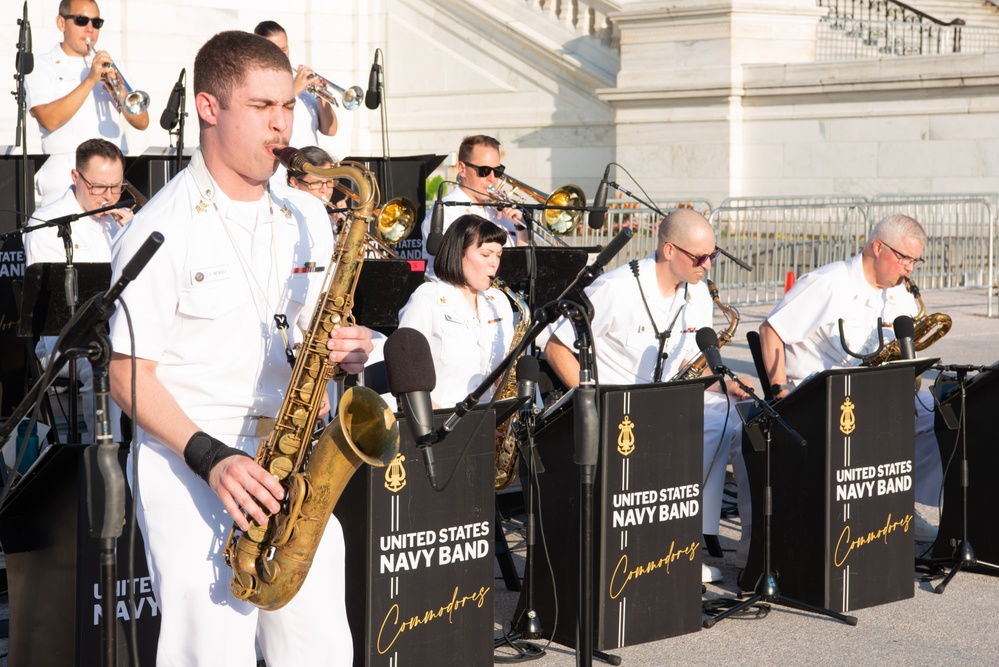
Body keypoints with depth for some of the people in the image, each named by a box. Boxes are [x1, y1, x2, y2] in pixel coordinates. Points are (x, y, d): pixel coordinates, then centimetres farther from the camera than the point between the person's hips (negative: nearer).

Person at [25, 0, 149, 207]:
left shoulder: (112, 66, 17)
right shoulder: (40, 67, 5)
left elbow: (142, 122, 8)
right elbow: (49, 120, -13)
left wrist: (120, 91, -9)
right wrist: (90, 81, -17)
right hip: (65, 178, -3)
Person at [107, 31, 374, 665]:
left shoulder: (307, 218, 11)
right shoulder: (163, 227, -8)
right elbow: (128, 374, -8)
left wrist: (346, 348, -4)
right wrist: (210, 457, -21)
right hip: (191, 467, -5)